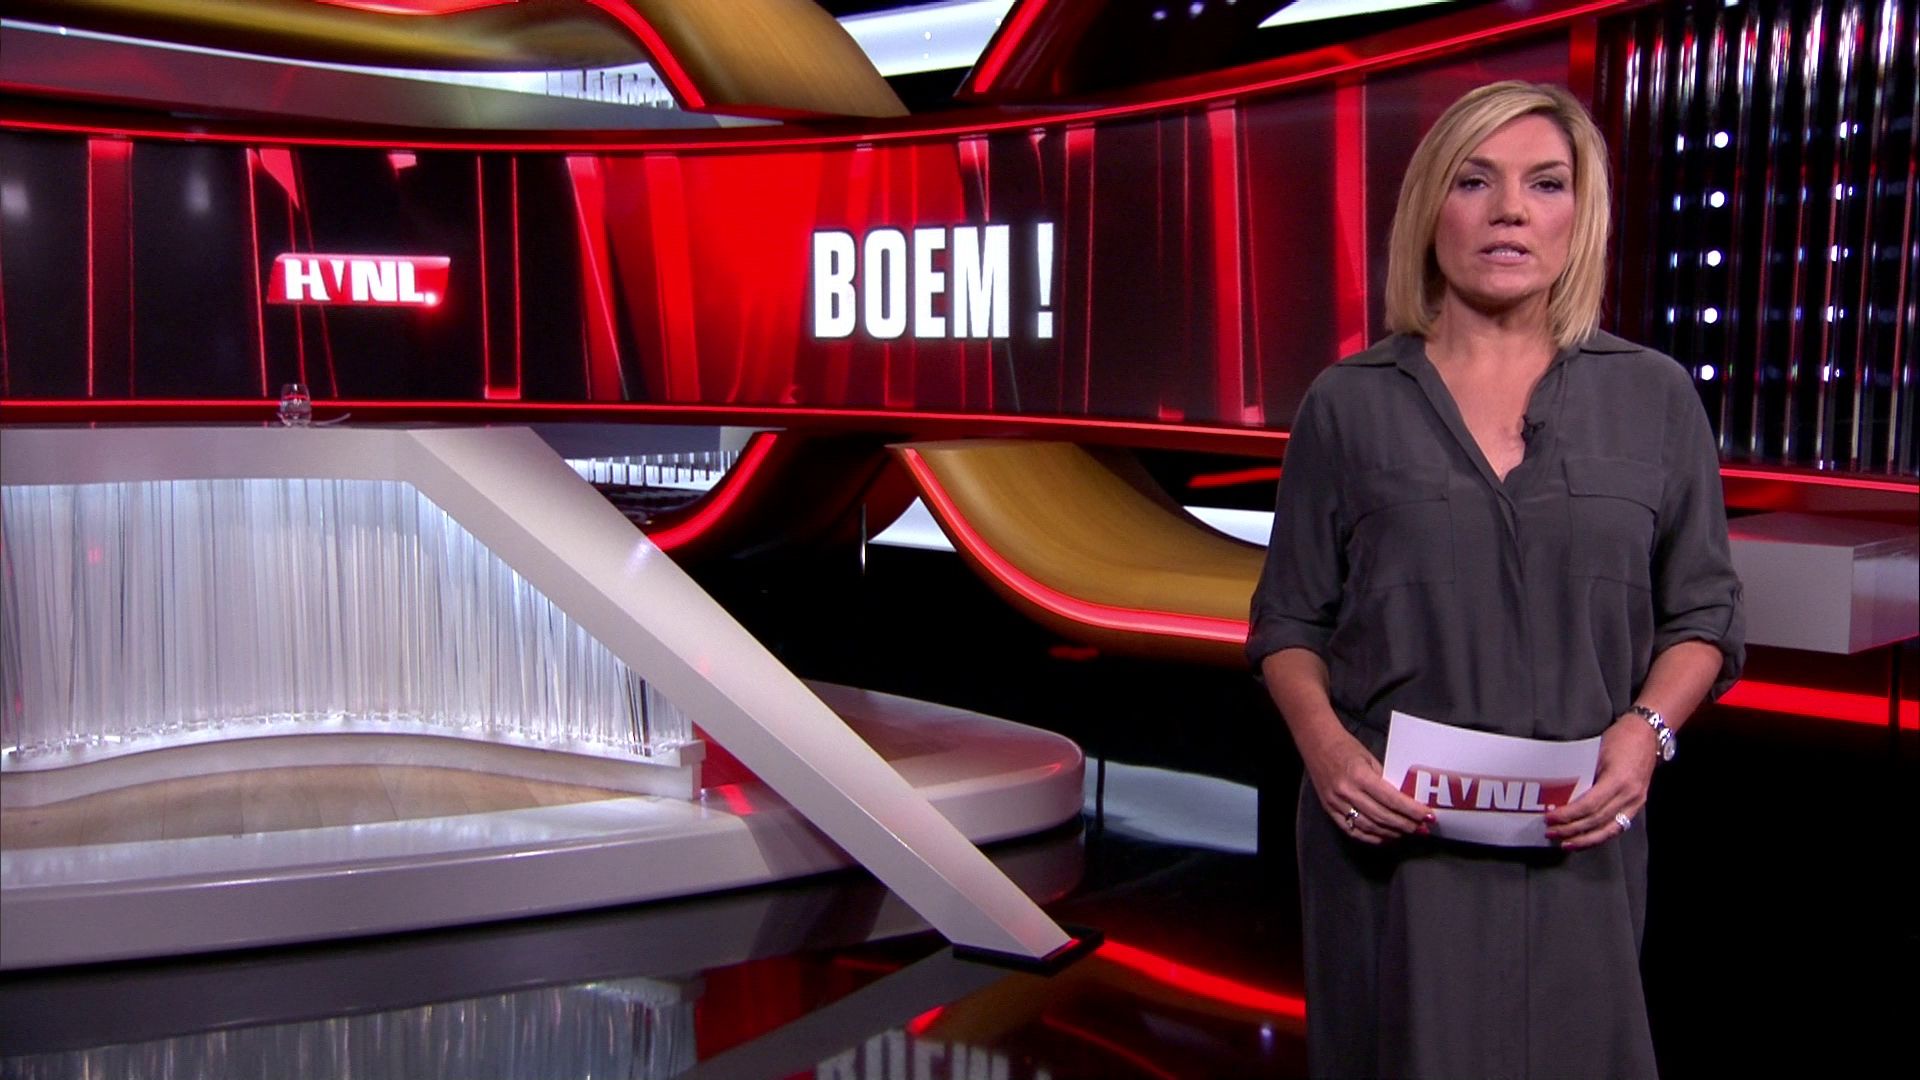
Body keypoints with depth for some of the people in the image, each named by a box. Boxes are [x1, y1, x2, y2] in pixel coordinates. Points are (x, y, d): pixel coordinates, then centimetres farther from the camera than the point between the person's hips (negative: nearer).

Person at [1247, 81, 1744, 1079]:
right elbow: (1290, 620, 4)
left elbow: (1702, 613, 7)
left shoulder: (1653, 398, 3)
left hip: (1576, 836, 1)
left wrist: (1646, 728, -11)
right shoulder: (1349, 405, 1)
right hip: (1390, 831, -1)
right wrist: (1323, 743, -13)